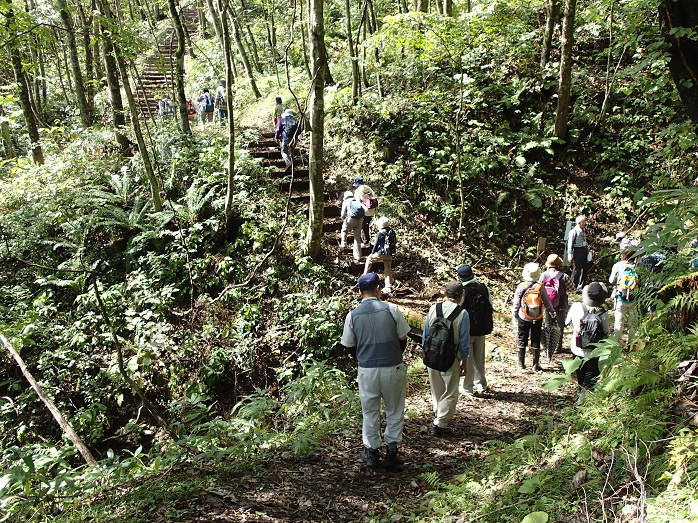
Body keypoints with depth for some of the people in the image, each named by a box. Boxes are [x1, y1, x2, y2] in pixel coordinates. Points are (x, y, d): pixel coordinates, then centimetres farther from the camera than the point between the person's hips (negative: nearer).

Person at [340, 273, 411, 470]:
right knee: (395, 412, 15)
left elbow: (349, 347, 3)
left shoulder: (352, 315, -4)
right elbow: (403, 339, 1)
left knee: (370, 412, 16)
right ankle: (391, 452, 15)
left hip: (366, 370, 1)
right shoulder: (391, 309, -8)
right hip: (393, 368, -1)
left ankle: (372, 452, 24)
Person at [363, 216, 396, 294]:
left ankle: (365, 275, 17)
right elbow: (393, 243, 12)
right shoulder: (392, 232, 5)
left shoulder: (381, 234, -13)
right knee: (388, 270, 10)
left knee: (369, 259, 16)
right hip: (390, 255, 6)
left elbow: (376, 244, -6)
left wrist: (372, 252, 9)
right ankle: (389, 287, 9)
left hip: (382, 253, -6)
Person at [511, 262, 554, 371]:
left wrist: (514, 314, 9)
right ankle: (536, 364, 11)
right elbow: (546, 302, 1)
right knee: (536, 341, 8)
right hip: (537, 319, 0)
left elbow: (516, 303, -4)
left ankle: (521, 363, 16)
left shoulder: (521, 286, -11)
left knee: (522, 340, 11)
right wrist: (551, 311, 18)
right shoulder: (540, 287, -9)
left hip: (523, 318, 0)